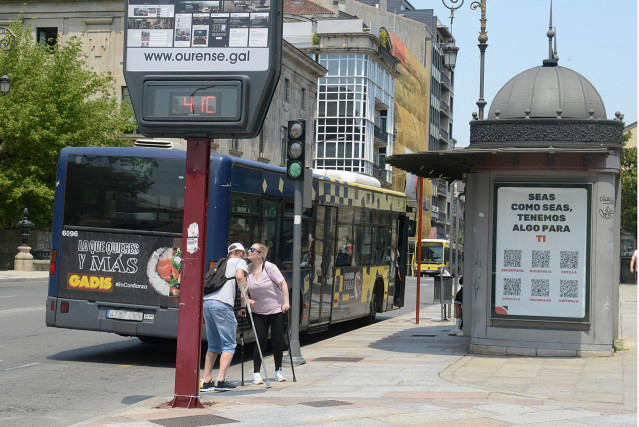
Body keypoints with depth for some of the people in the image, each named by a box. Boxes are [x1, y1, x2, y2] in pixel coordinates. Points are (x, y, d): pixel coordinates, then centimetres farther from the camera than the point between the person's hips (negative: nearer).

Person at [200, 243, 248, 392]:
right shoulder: (240, 262, 14)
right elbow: (239, 276, -9)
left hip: (206, 301, 7)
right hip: (222, 303, -7)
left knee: (213, 345, 15)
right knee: (229, 345, -2)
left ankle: (206, 381, 11)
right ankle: (221, 380, -12)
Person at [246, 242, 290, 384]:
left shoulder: (269, 267, -13)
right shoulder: (248, 269, -1)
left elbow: (283, 284, -10)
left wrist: (286, 302, -16)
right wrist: (246, 300, -8)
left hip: (276, 310, -2)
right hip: (259, 312, 2)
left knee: (277, 341, 3)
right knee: (260, 342, -5)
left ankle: (278, 371, 20)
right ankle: (256, 373, 0)